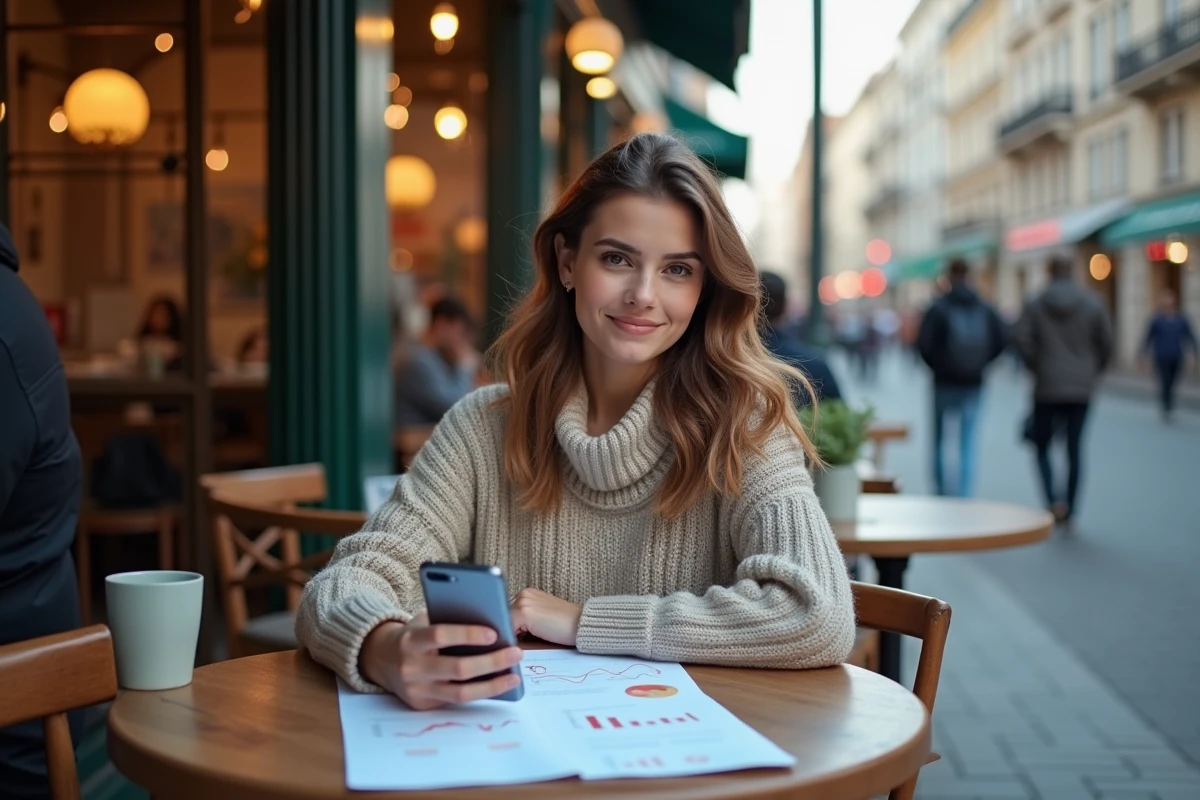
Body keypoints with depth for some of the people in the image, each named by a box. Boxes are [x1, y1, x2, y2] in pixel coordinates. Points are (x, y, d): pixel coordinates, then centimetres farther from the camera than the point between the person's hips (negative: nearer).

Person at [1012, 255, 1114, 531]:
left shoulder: (1036, 304, -2)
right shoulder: (1093, 303, 0)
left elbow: (1020, 338, -12)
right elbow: (1106, 342, -1)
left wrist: (1036, 366, 3)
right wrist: (1093, 371, 13)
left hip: (1047, 387, -1)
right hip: (1081, 387, 1)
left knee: (1042, 447, 10)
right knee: (1075, 449, 7)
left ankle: (1054, 499, -13)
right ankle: (1069, 514, 8)